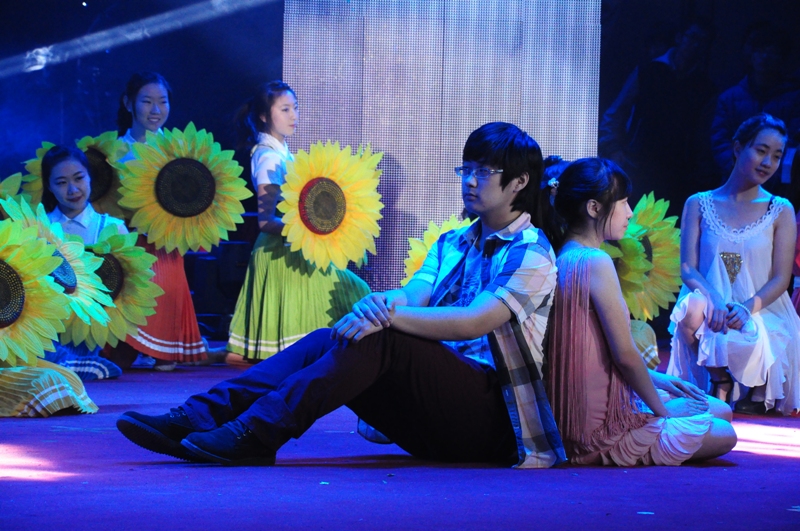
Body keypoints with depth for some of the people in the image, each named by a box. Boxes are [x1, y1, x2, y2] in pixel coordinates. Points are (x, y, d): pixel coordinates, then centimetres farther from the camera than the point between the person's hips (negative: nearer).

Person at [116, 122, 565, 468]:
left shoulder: (531, 254, -3)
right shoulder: (452, 244, 21)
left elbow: (474, 321, -19)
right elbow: (411, 296, 4)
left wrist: (388, 316, -28)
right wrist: (377, 302, -21)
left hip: (487, 411, -7)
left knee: (379, 338, -30)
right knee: (327, 340, -14)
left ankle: (257, 434, -39)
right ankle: (198, 417, -30)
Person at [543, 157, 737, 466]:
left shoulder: (565, 259, 9)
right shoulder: (595, 263, -21)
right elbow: (625, 354, -20)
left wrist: (655, 378, 17)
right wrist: (663, 409, -7)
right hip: (603, 426, -10)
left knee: (720, 410, 20)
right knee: (722, 435, 4)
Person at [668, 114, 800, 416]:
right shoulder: (699, 205, 6)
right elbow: (687, 268, -2)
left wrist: (747, 307, -22)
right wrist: (713, 299, -23)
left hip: (762, 312, -1)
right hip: (713, 308, 1)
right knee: (693, 307, -35)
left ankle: (756, 393, 2)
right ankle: (721, 382, -9)